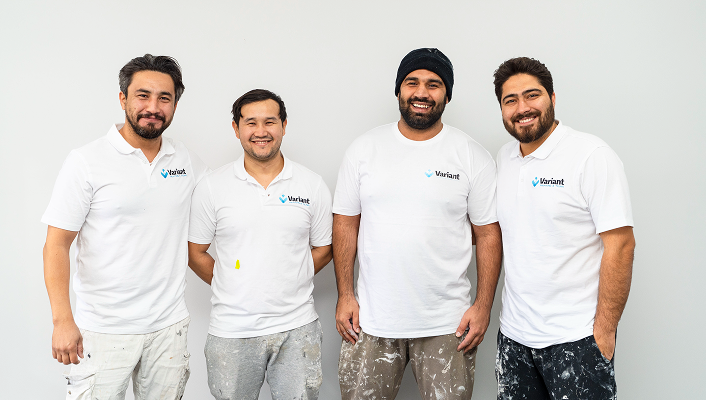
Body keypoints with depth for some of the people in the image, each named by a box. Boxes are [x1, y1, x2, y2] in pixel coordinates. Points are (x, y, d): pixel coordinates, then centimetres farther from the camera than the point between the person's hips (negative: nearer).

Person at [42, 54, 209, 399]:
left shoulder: (189, 163, 4)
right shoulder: (86, 161, -7)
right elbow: (57, 245, -8)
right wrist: (63, 320, -16)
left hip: (169, 326, 4)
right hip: (103, 331, -3)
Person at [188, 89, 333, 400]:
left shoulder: (312, 185, 2)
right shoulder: (212, 187, -1)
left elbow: (323, 249, 9)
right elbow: (194, 252, 6)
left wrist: (287, 284, 2)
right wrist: (235, 290, 2)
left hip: (296, 327, 1)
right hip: (232, 330, 0)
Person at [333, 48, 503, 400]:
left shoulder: (473, 156, -2)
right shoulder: (363, 149, 3)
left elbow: (488, 234, 0)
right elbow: (345, 224, 5)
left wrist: (483, 306, -5)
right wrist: (345, 295, 1)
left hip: (446, 325, -1)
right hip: (371, 319, 2)